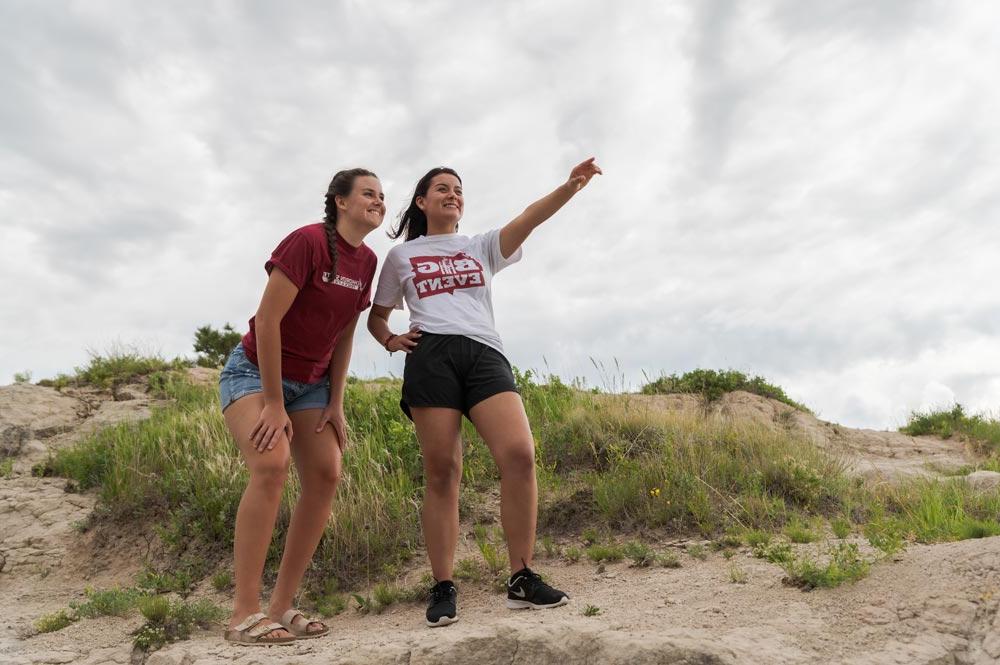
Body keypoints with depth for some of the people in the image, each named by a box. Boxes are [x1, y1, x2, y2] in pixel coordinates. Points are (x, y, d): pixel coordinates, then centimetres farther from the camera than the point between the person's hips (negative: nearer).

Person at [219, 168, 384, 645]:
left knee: (326, 474, -8)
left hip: (310, 383, 7)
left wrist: (336, 403, 0)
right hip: (255, 372, -7)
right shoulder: (307, 241, -20)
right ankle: (244, 615, -19)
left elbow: (345, 334, 6)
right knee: (271, 465, -26)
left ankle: (281, 607, 0)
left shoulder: (367, 261, 2)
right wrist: (274, 404, -21)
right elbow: (267, 320, -22)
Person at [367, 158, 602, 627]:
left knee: (520, 454, -18)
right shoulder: (401, 255, 23)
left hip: (484, 354, 1)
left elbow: (529, 218, 6)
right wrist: (390, 341, 6)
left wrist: (570, 186, -11)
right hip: (430, 356, -1)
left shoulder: (483, 247, 24)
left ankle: (522, 580, -9)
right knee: (442, 473, -7)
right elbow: (376, 315, 29)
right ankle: (443, 589, 2)